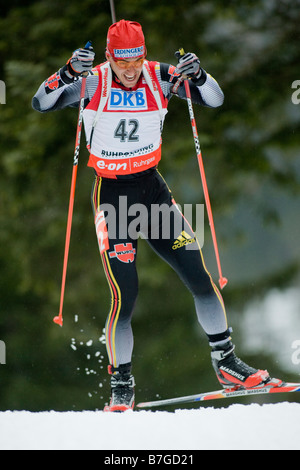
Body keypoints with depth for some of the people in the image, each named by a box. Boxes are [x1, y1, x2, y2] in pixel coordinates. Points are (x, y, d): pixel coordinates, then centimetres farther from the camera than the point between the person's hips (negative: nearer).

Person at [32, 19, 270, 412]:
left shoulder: (160, 78, -5)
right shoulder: (93, 83, -11)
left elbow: (215, 100, -5)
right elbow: (42, 103, -18)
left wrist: (196, 74, -25)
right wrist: (69, 73, -35)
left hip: (153, 188, 3)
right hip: (112, 195, -3)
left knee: (198, 274, 0)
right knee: (125, 295, -10)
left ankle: (226, 363, 14)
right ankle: (121, 385, 5)